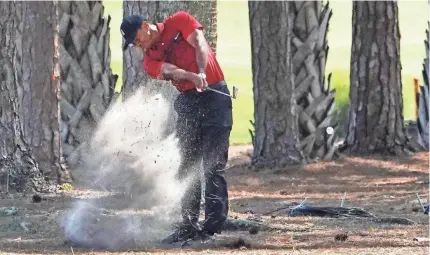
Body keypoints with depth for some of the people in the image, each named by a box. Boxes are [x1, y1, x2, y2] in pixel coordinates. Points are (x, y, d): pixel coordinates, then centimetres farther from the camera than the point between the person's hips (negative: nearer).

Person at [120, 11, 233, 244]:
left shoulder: (179, 22, 1)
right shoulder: (150, 61, 8)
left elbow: (200, 46, -10)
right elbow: (170, 71, -11)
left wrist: (201, 74, -28)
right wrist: (192, 77, -32)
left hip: (214, 96, -6)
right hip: (187, 102, 6)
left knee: (213, 164, -9)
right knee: (187, 165, 6)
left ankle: (213, 226, -11)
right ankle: (189, 226, 12)